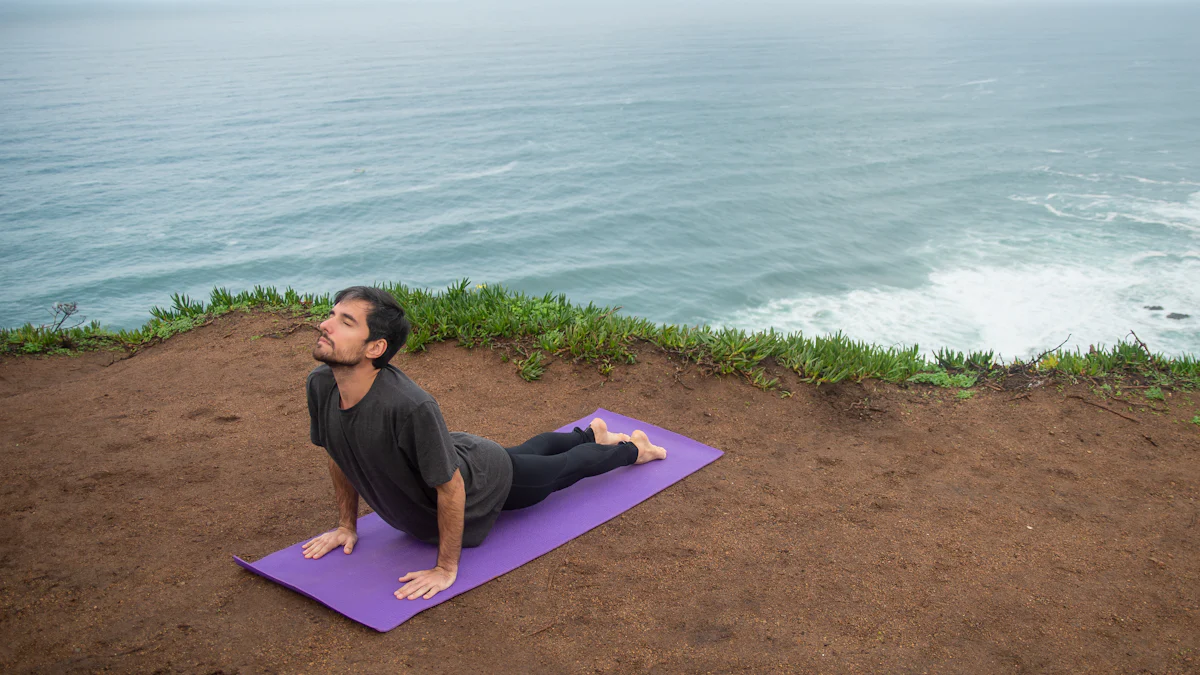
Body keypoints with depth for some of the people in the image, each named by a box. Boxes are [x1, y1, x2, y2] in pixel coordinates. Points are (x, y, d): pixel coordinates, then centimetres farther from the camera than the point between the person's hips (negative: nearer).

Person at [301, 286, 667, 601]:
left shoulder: (411, 407, -48)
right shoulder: (320, 386, -26)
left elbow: (450, 488, -35)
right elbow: (339, 457, -6)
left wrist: (446, 568, -26)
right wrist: (347, 525, 0)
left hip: (482, 483, -6)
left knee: (564, 469, 23)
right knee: (525, 453, 35)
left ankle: (632, 448, 53)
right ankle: (591, 433, 64)